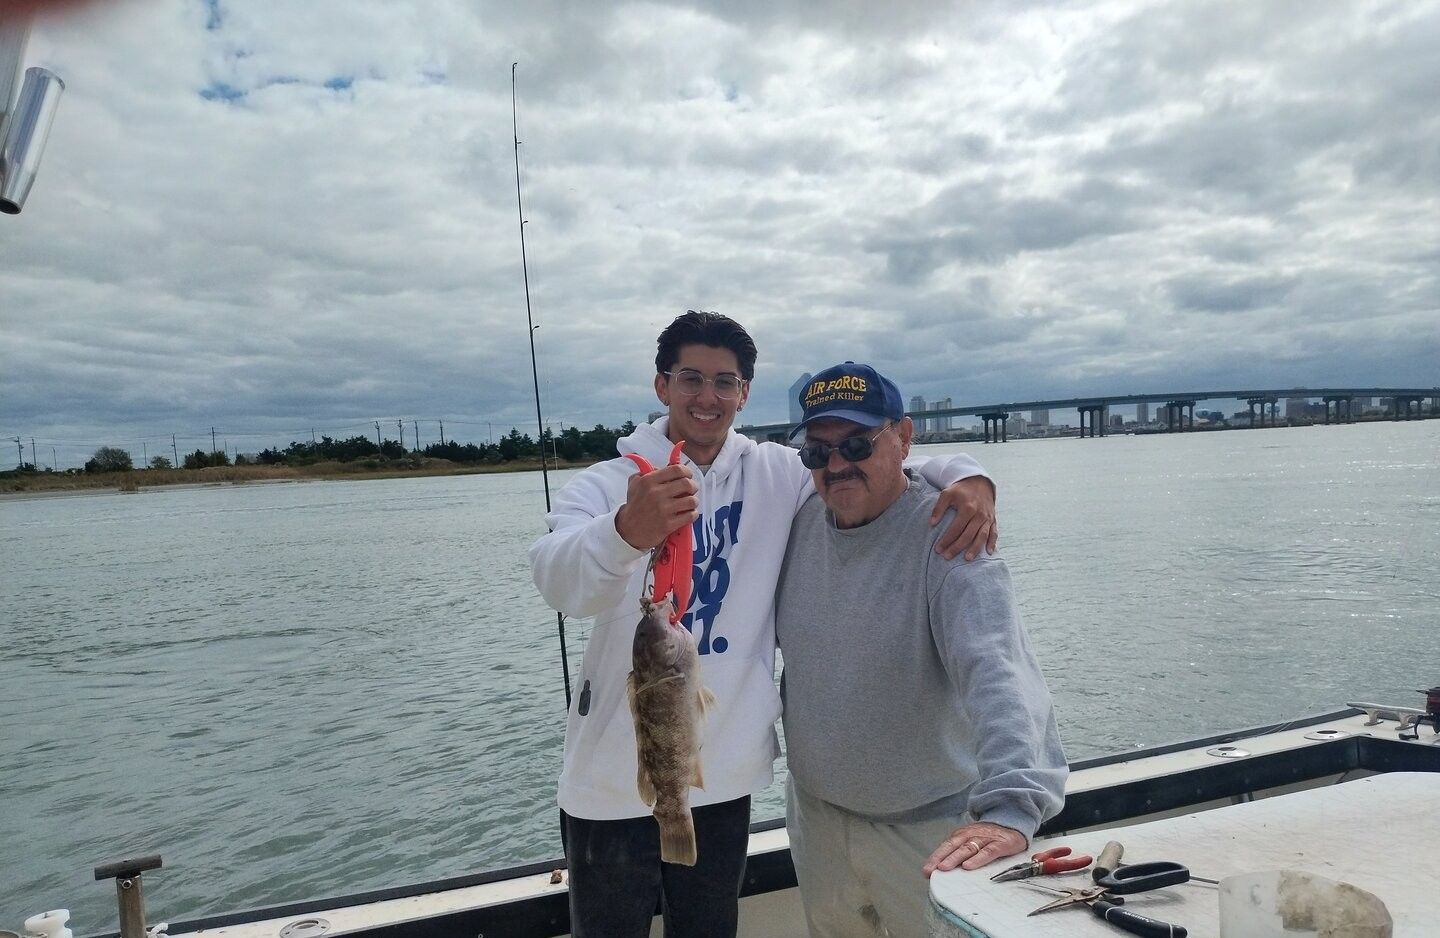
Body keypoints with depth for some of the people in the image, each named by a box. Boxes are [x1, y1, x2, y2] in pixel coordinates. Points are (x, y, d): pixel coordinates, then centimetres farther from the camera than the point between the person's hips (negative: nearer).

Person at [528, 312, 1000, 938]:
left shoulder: (778, 476, -1)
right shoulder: (604, 485, -10)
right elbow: (560, 581, -27)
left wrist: (967, 476, -20)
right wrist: (629, 531, -50)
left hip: (725, 775, 3)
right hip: (613, 781, -2)